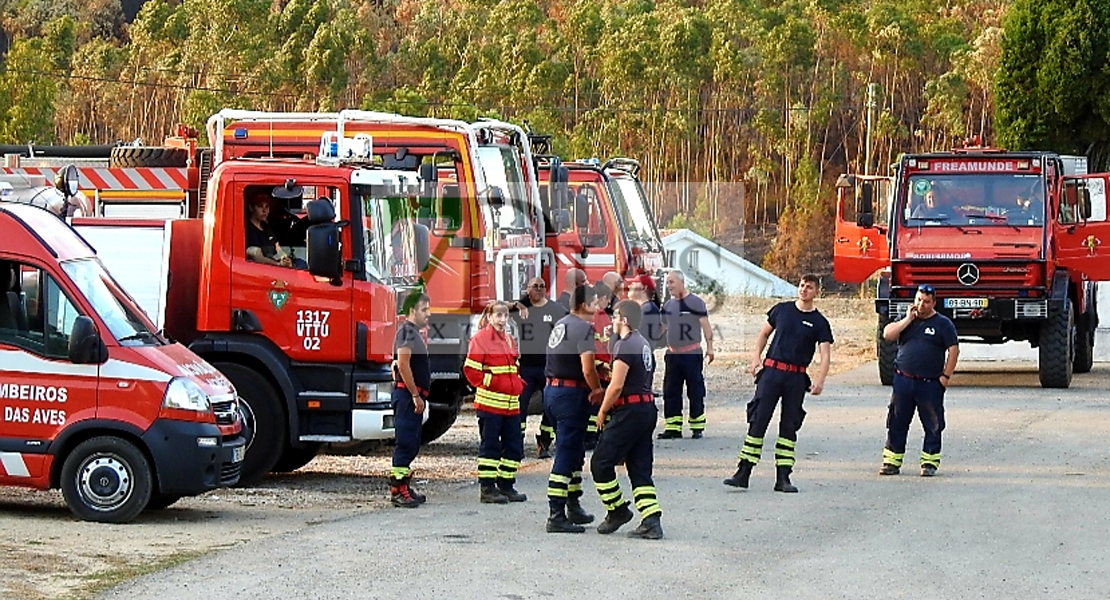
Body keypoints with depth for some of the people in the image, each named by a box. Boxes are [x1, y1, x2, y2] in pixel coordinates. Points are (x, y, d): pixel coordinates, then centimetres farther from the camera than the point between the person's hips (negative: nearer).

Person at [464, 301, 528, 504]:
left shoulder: (508, 340, 17)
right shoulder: (480, 338, -6)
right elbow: (470, 369, -9)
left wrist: (518, 385, 14)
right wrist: (486, 384, -9)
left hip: (511, 403, 8)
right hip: (489, 402, -8)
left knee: (514, 445, 8)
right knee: (490, 446, -3)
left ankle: (506, 485, 17)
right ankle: (487, 489, 1)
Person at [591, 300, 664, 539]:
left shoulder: (625, 346, -15)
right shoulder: (644, 345, 15)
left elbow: (617, 386, -19)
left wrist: (602, 412, -6)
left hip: (629, 412, -10)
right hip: (648, 409, 10)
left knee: (601, 463, 1)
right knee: (640, 468, 8)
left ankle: (618, 510, 10)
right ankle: (651, 522, 1)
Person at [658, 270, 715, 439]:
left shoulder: (695, 303, -6)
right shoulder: (668, 305, 12)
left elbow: (706, 327, -9)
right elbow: (662, 327, 21)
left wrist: (709, 348, -17)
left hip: (692, 354, -6)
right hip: (672, 354, 6)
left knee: (695, 392, 0)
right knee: (671, 392, 4)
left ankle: (697, 427, 7)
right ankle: (673, 427, 8)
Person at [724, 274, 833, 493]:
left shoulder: (819, 322, 3)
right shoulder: (782, 309, 8)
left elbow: (825, 354, -3)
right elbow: (764, 334, 18)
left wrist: (819, 380, -19)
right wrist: (756, 358, 3)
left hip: (796, 377, 0)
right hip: (771, 370, 0)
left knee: (789, 425, 3)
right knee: (758, 420, -5)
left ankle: (783, 477, 8)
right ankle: (743, 473, -5)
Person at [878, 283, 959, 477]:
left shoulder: (943, 323, 2)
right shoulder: (906, 320, 13)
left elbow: (953, 350, -2)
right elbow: (887, 335, -1)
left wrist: (946, 376, -8)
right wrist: (908, 319, -6)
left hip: (930, 383, -3)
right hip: (903, 380, 3)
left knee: (933, 425, 1)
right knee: (897, 423, 4)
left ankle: (930, 462, 9)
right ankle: (891, 461, 10)